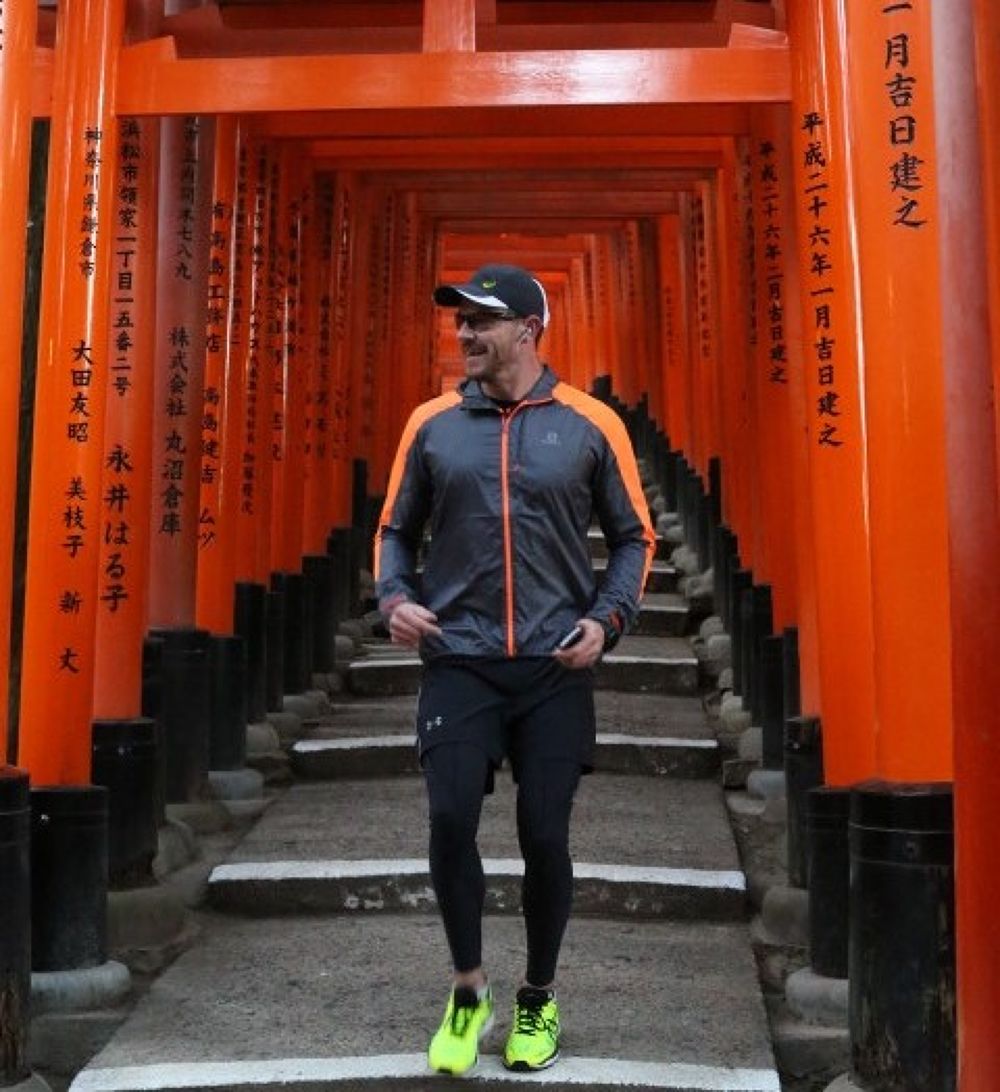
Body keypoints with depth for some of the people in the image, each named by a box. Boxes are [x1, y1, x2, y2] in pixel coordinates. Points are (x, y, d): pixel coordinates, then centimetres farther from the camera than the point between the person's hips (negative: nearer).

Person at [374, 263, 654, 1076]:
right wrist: (395, 597, -5)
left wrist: (607, 619, -7)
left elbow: (634, 537, 7)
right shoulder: (432, 423, 5)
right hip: (458, 660, 1)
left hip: (554, 666, -1)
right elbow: (397, 529, 14)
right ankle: (469, 992, 16)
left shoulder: (590, 425, 1)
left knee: (545, 837, 4)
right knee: (450, 821, -9)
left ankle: (540, 1000, 28)